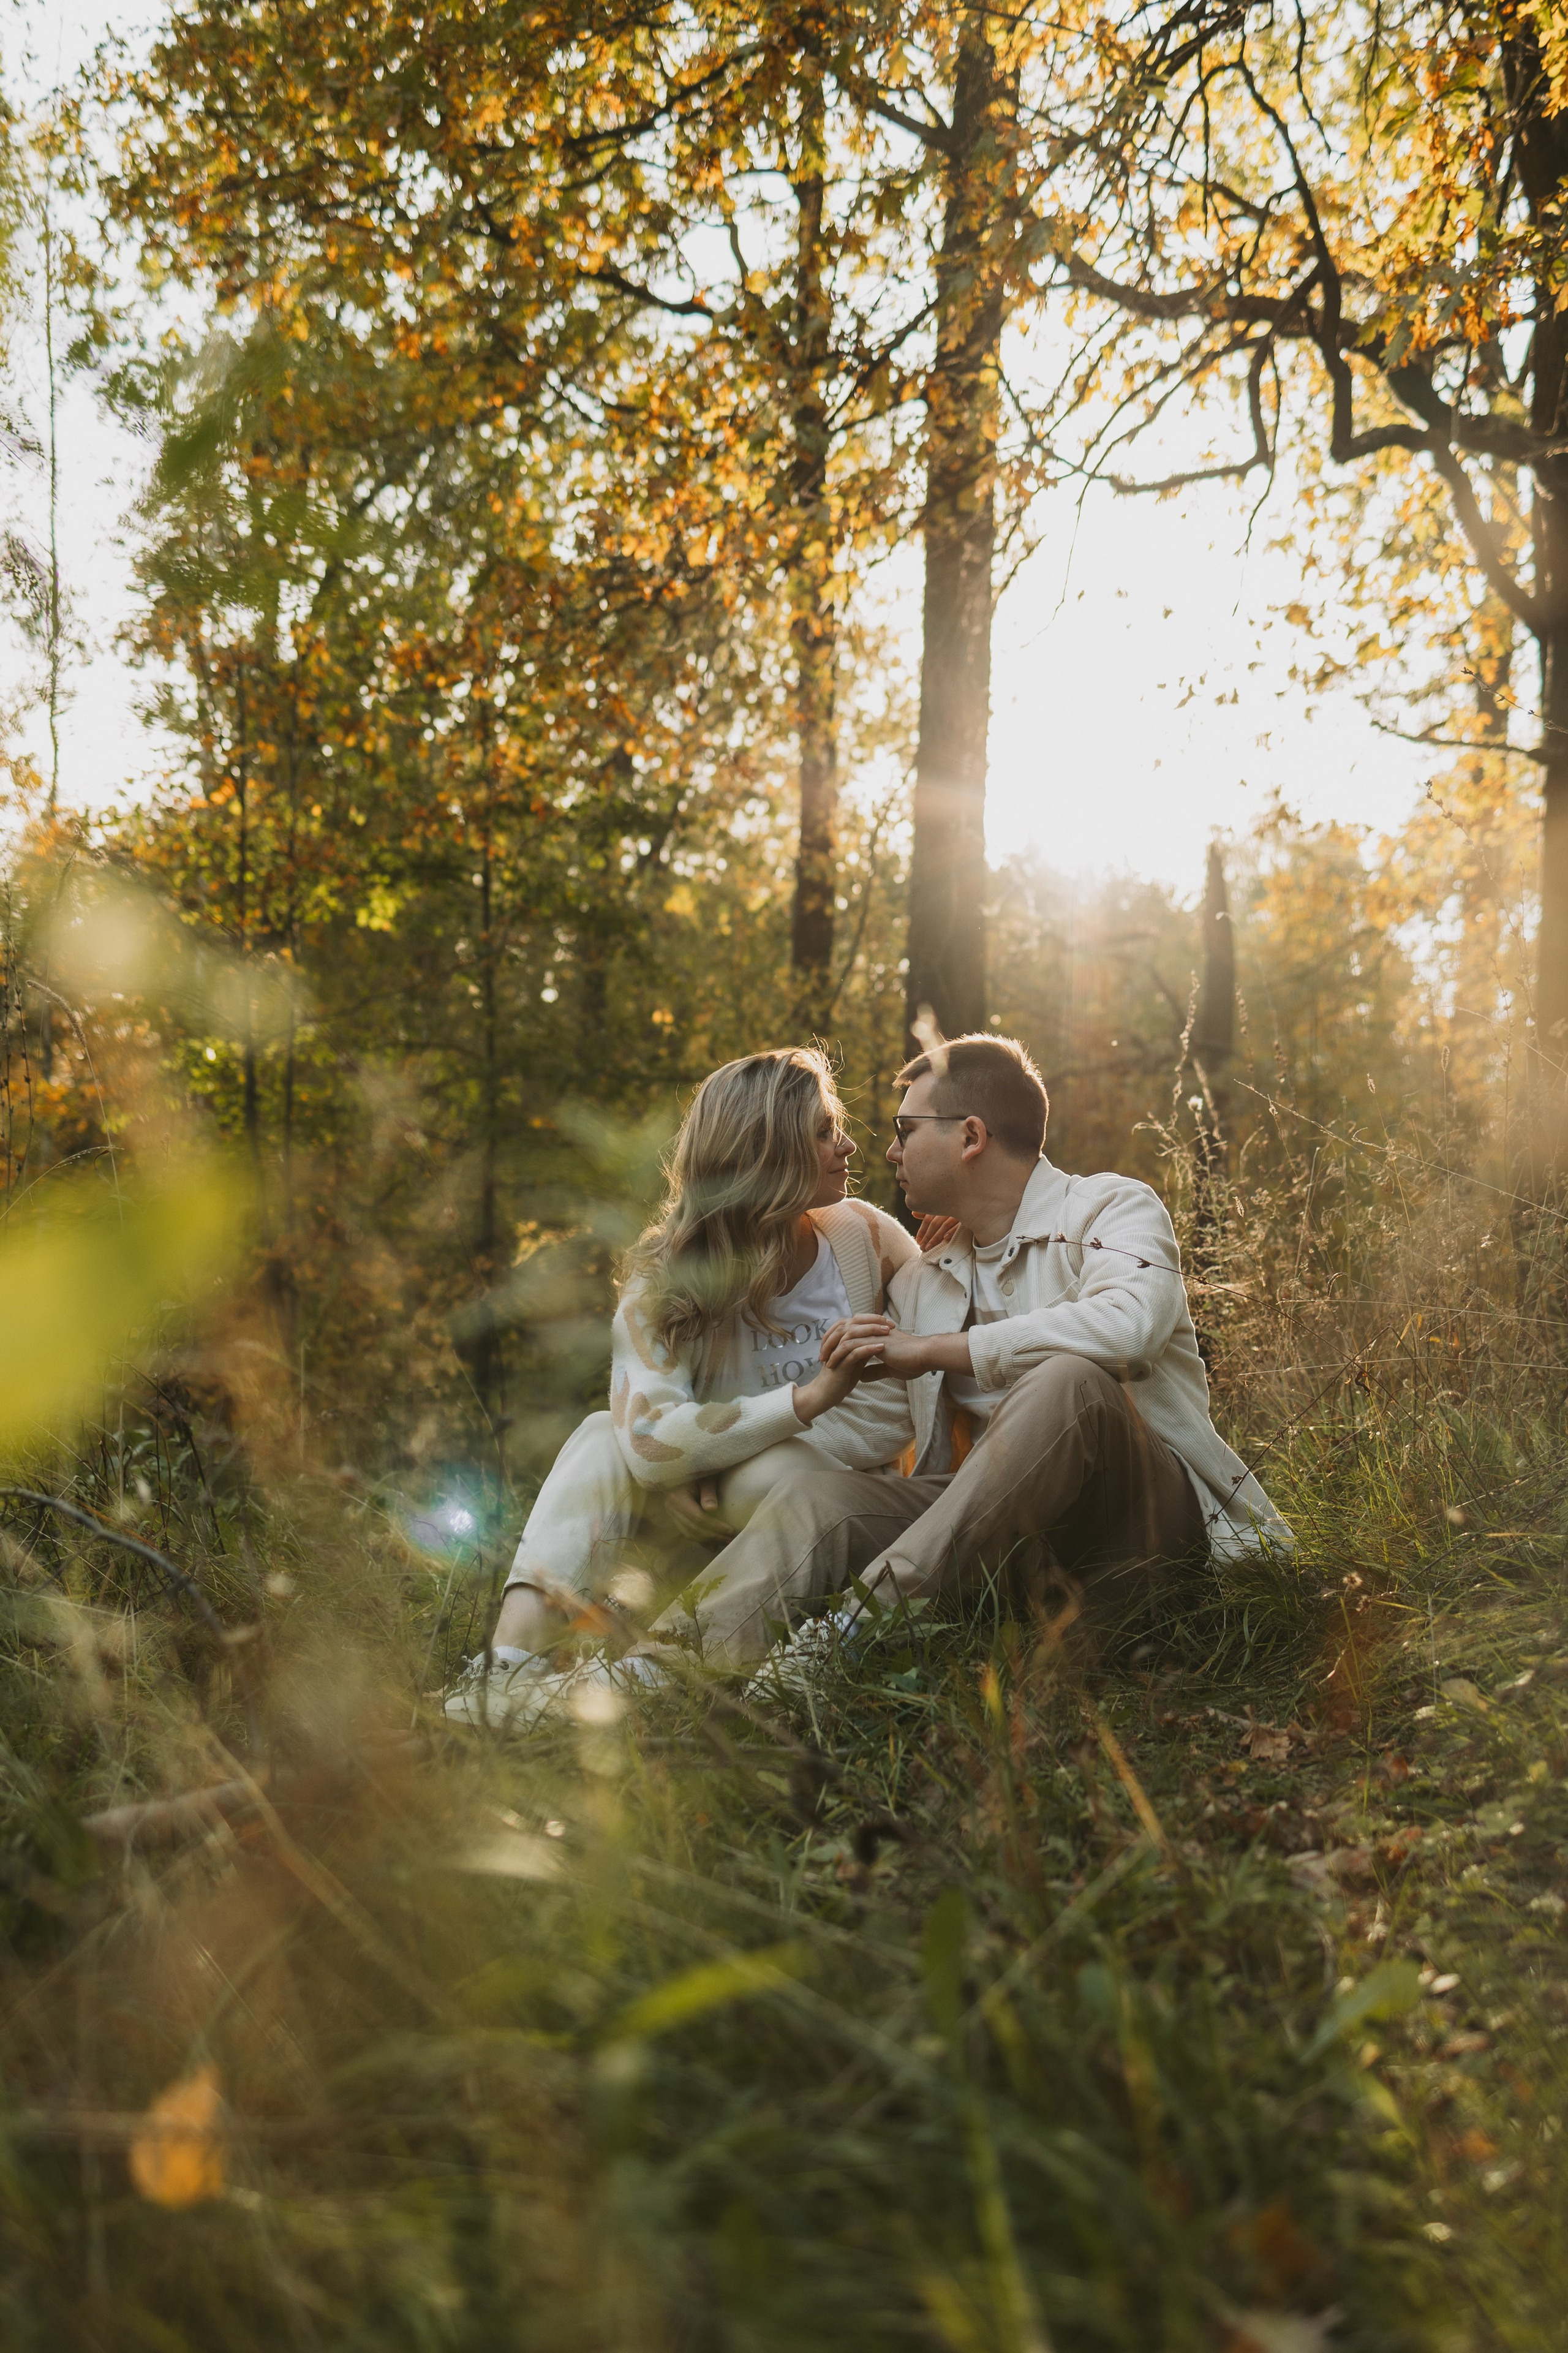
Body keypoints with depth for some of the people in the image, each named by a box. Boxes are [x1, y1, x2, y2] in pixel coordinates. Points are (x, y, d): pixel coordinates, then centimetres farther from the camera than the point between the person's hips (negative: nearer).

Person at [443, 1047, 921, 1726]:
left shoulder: (868, 1237, -7)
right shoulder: (665, 1281, -12)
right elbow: (649, 1441, -27)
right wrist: (809, 1398, -37)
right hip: (712, 1505, 1)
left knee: (772, 1475, -33)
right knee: (607, 1435, -25)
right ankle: (515, 1656, -37)